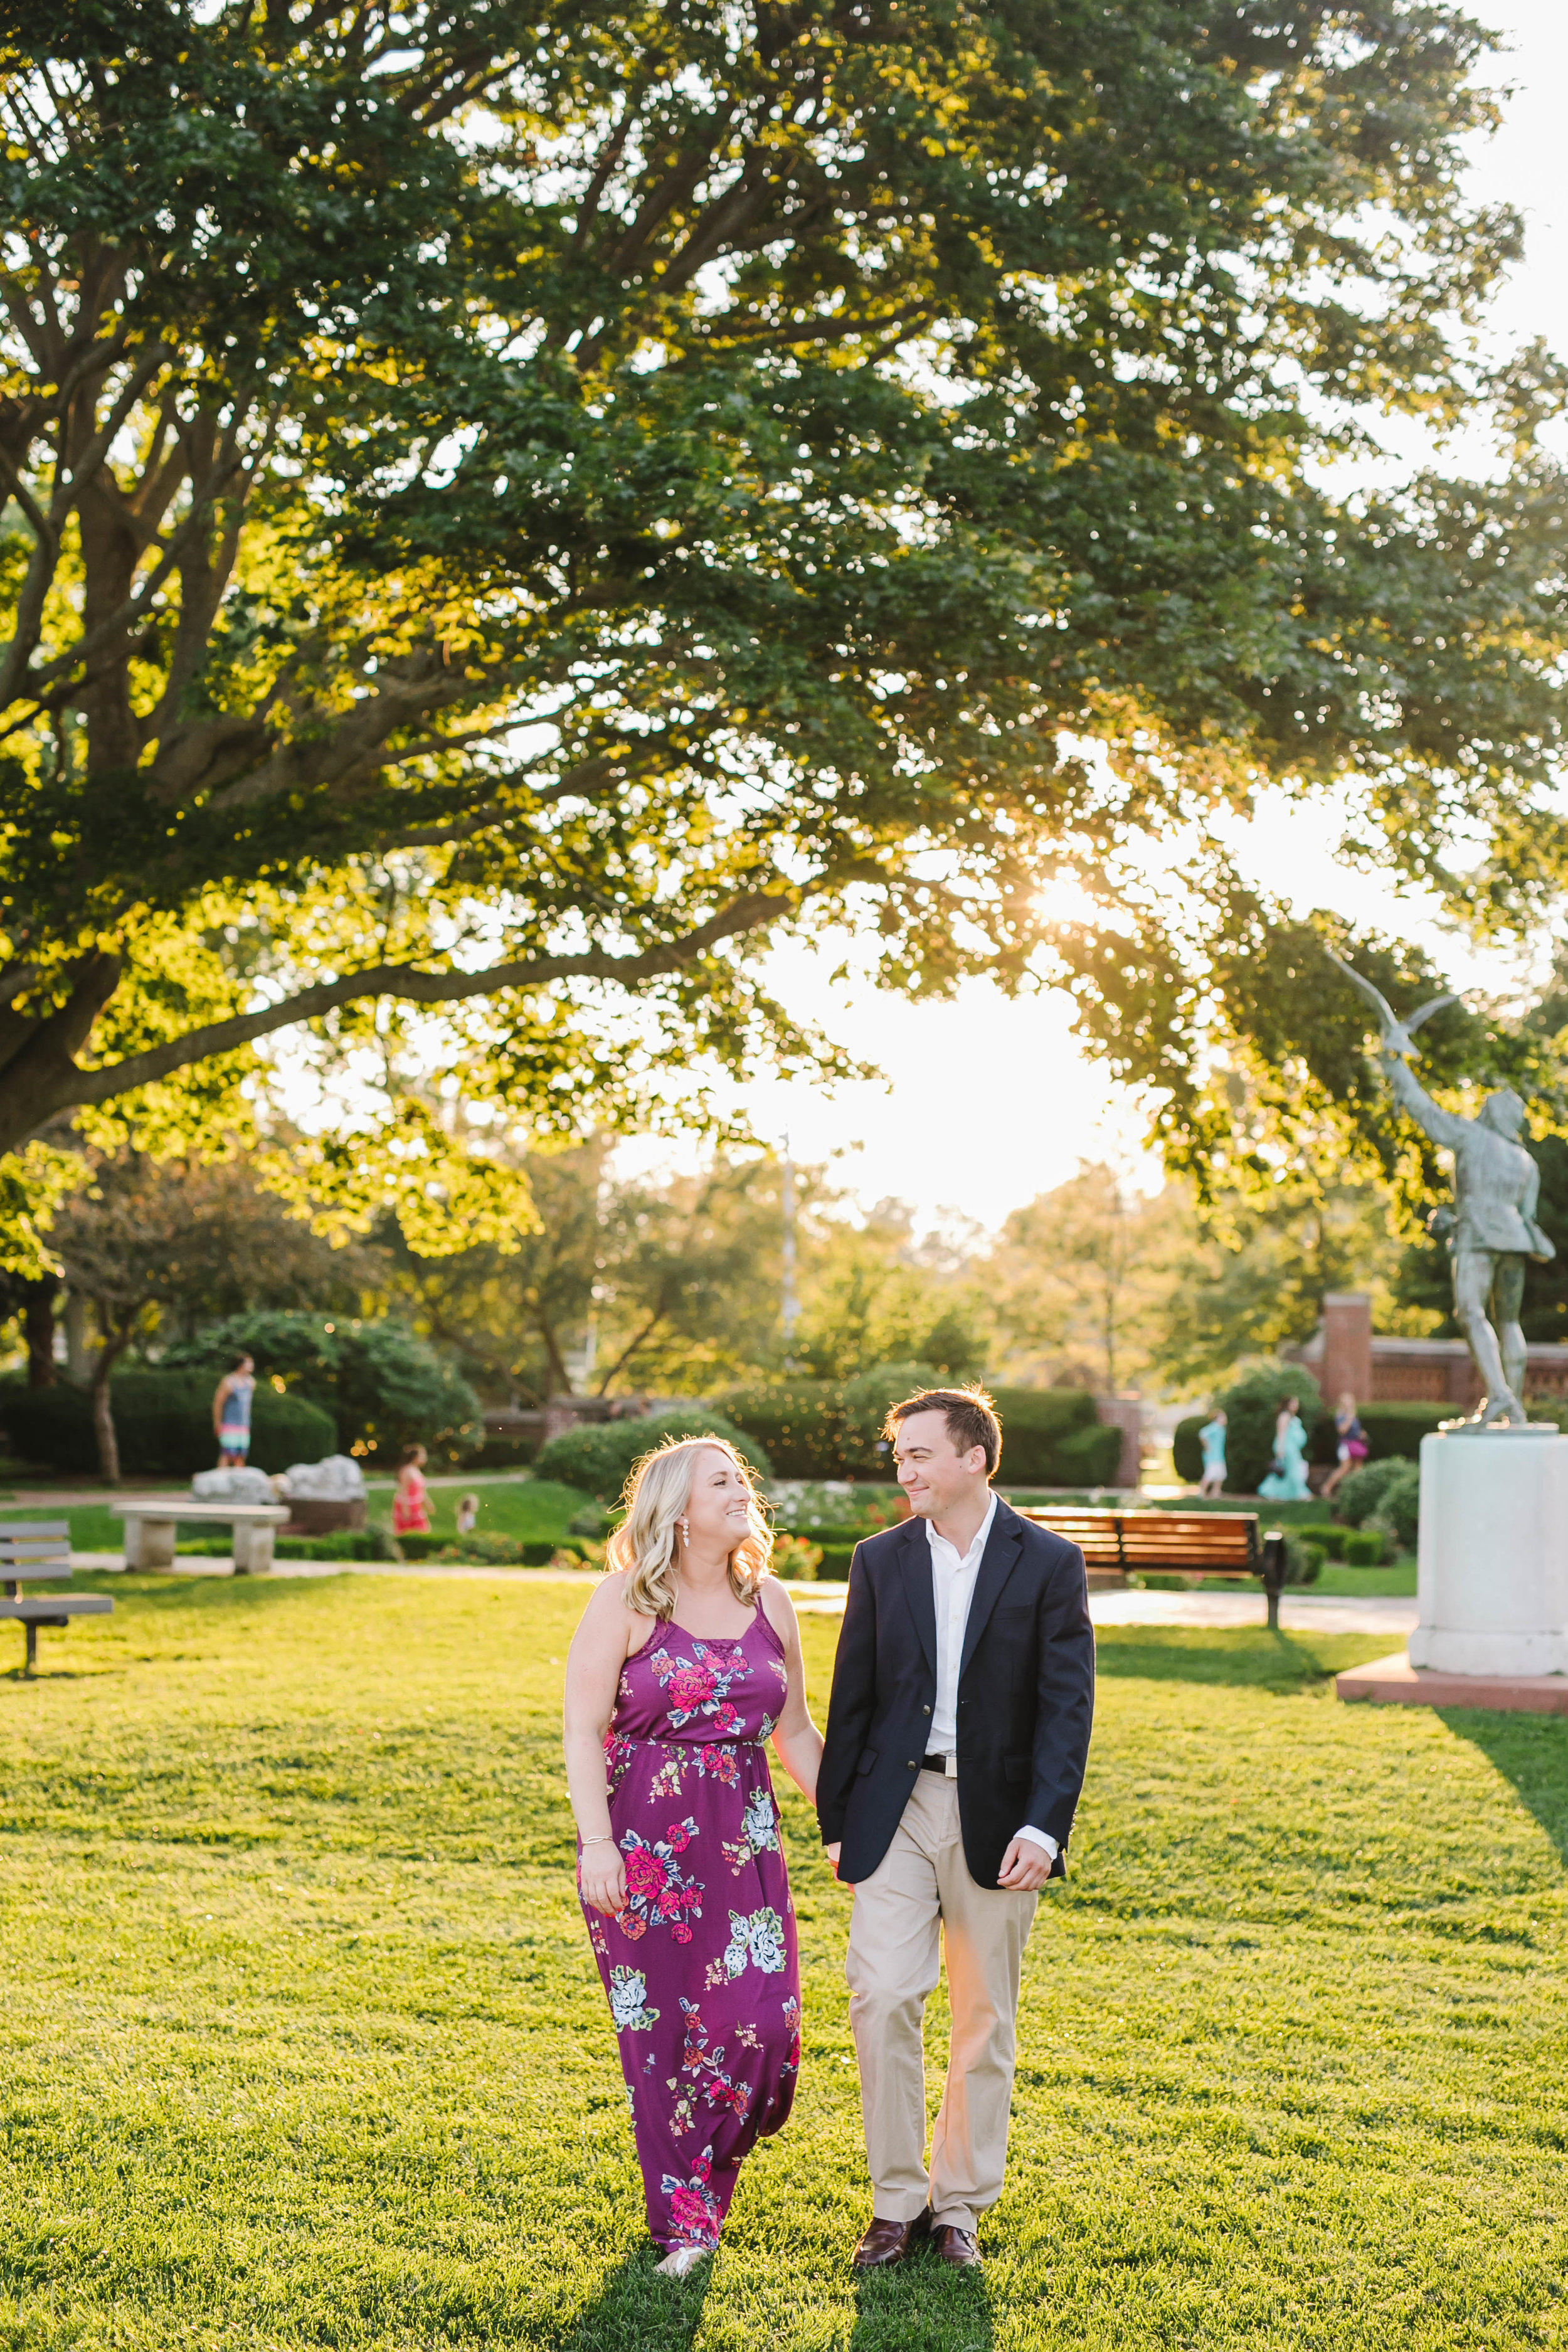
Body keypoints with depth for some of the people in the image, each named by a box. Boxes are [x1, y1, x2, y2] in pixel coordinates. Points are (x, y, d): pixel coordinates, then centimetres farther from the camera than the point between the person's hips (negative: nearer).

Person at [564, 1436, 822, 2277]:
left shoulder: (768, 1602, 7)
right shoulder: (625, 1601, -6)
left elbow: (795, 1730, 15)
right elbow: (582, 1728, -9)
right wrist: (597, 1843, -16)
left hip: (742, 1837, 3)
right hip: (640, 1836, -3)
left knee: (760, 2020, -5)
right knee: (659, 2027, 4)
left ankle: (705, 2172, 22)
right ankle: (683, 2216, 21)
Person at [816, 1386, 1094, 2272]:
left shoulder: (1049, 1564, -4)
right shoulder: (881, 1560, 4)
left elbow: (1067, 1706, -6)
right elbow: (853, 1699, 8)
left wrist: (1043, 1826, -16)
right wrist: (836, 1820, 6)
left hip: (996, 1817, -1)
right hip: (897, 1809, 1)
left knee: (986, 2016, 8)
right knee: (882, 1998, -8)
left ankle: (960, 2204, 23)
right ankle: (898, 2202, 8)